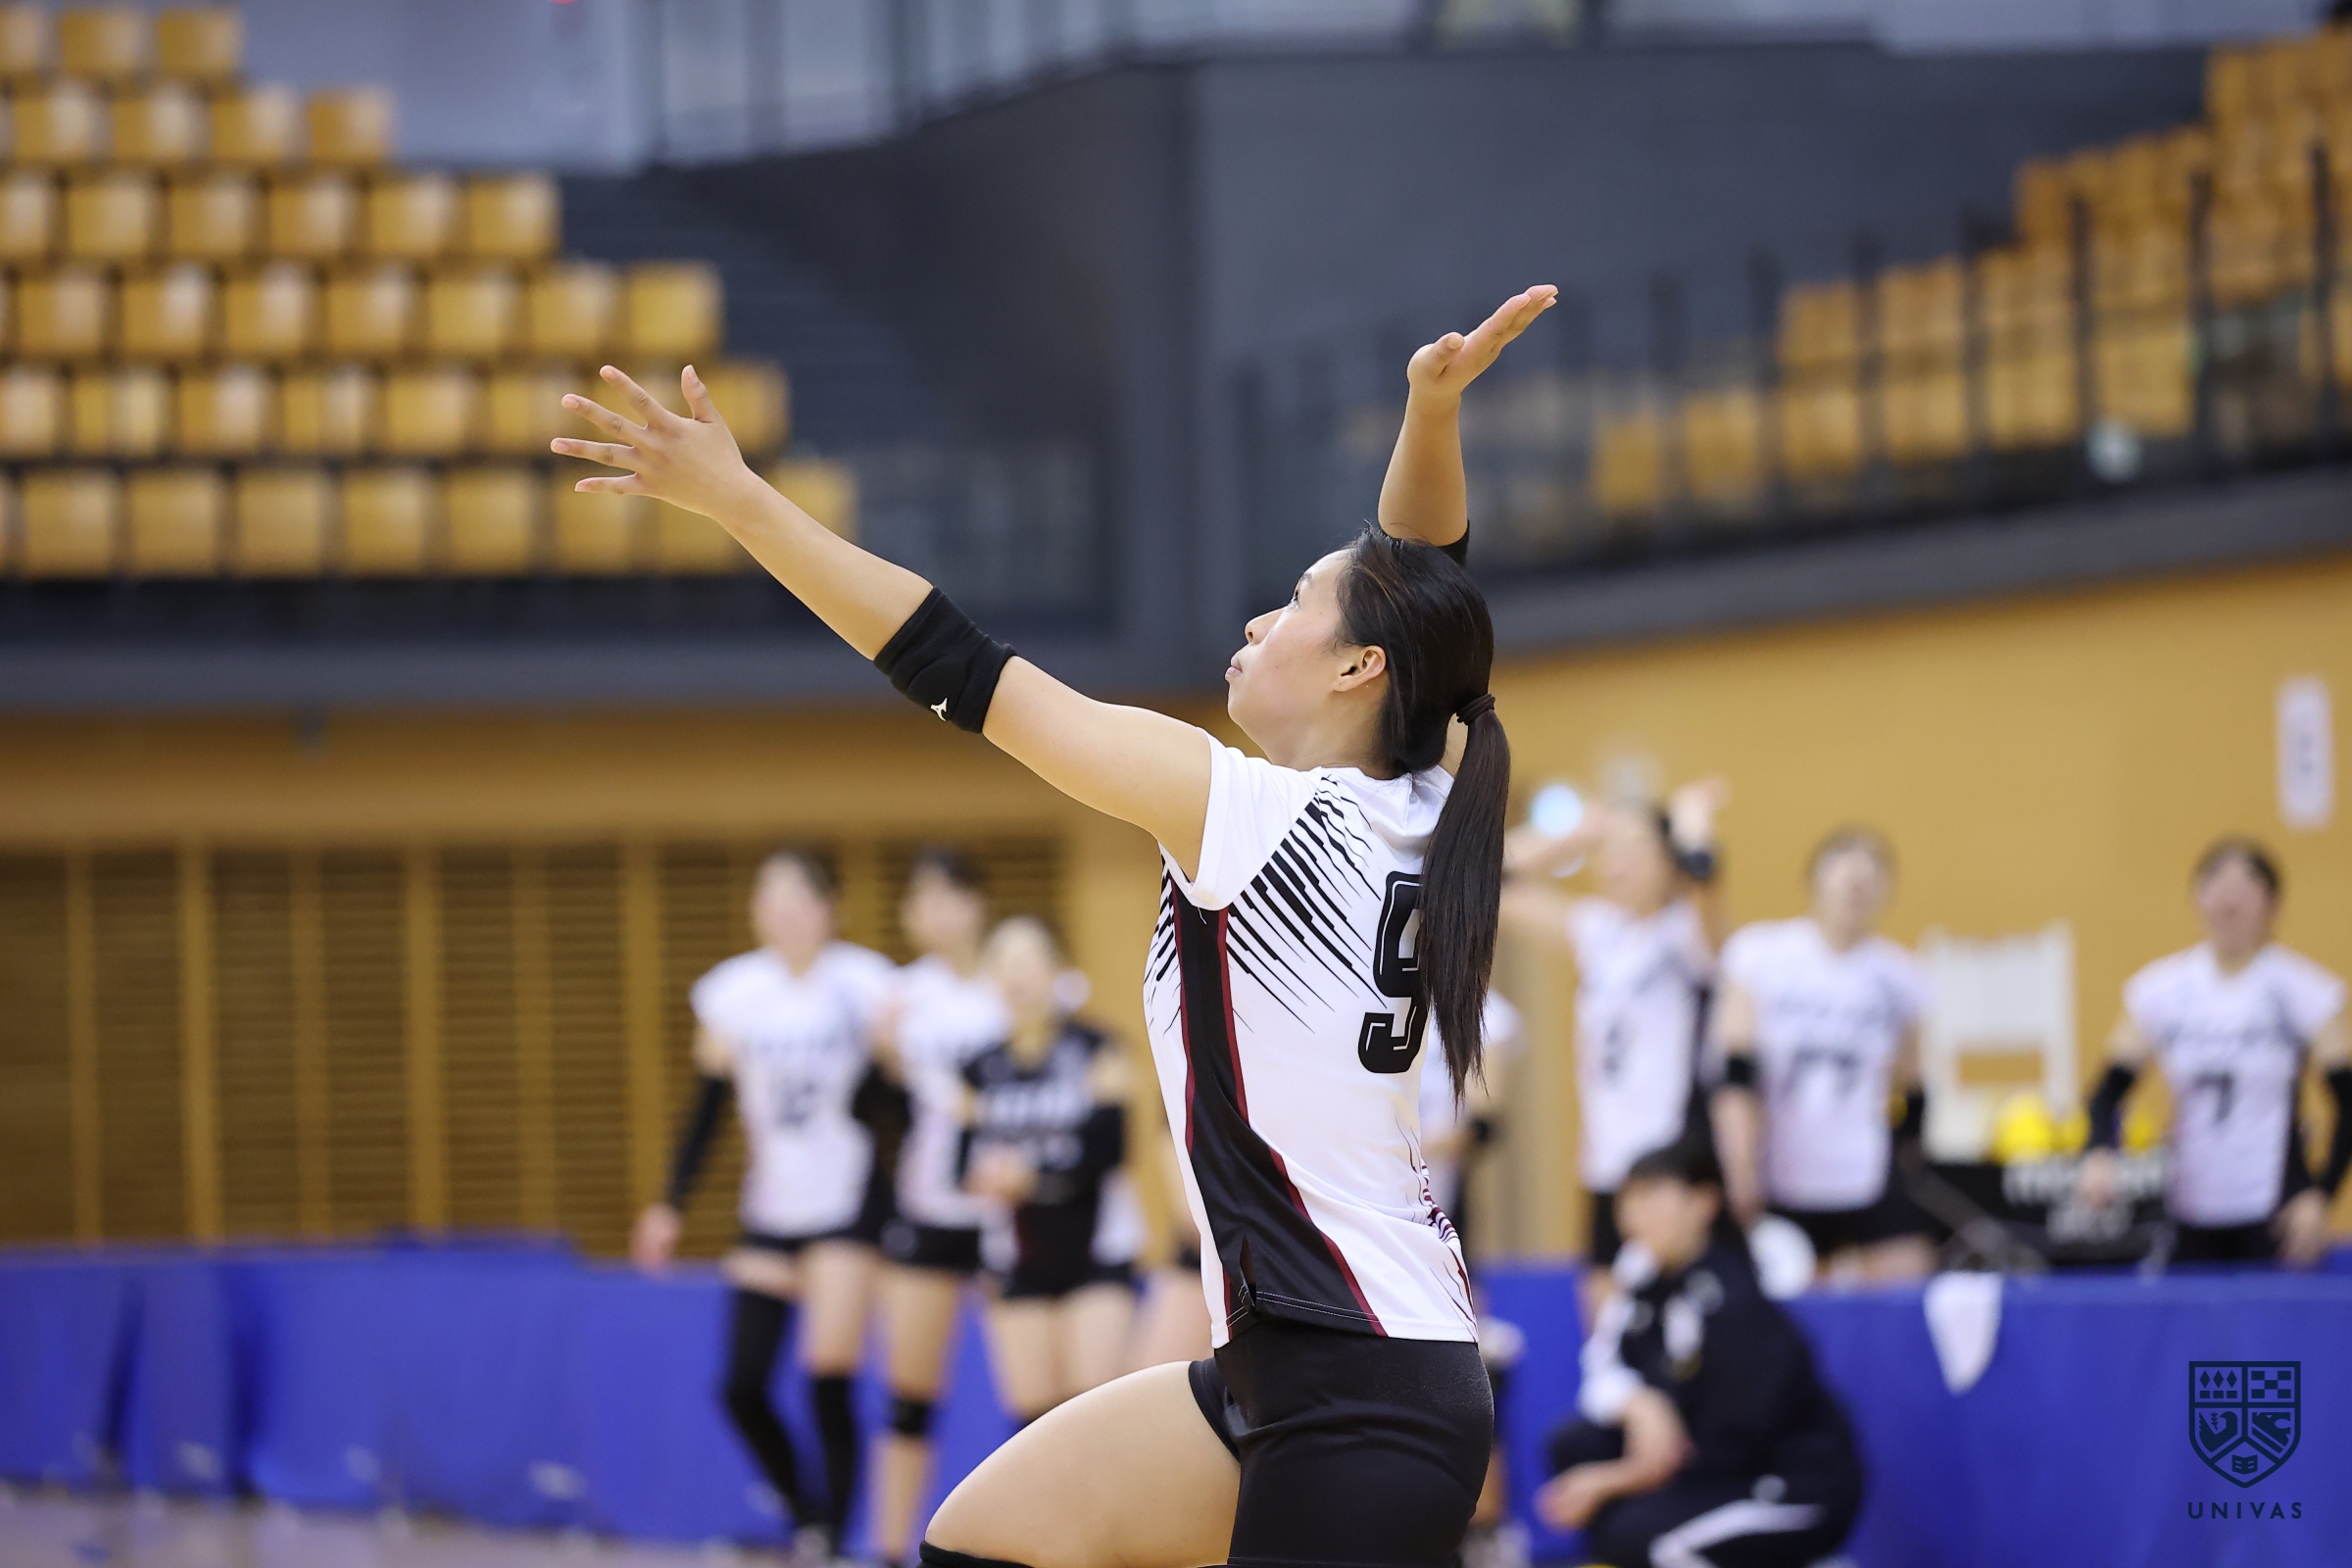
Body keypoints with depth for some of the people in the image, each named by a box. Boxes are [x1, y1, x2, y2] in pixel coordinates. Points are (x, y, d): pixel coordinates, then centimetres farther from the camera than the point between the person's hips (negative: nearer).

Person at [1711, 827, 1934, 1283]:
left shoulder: (1898, 975, 6)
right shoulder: (1758, 954, -1)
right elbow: (1736, 1076, -8)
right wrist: (1741, 1171, -17)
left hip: (1871, 1187, 1)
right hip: (1779, 1187, -1)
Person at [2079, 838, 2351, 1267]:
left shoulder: (2302, 988, -3)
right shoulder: (2160, 988, 4)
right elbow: (2111, 1088, 3)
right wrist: (2099, 1154, -17)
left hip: (2275, 1214, -3)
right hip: (2189, 1216, 3)